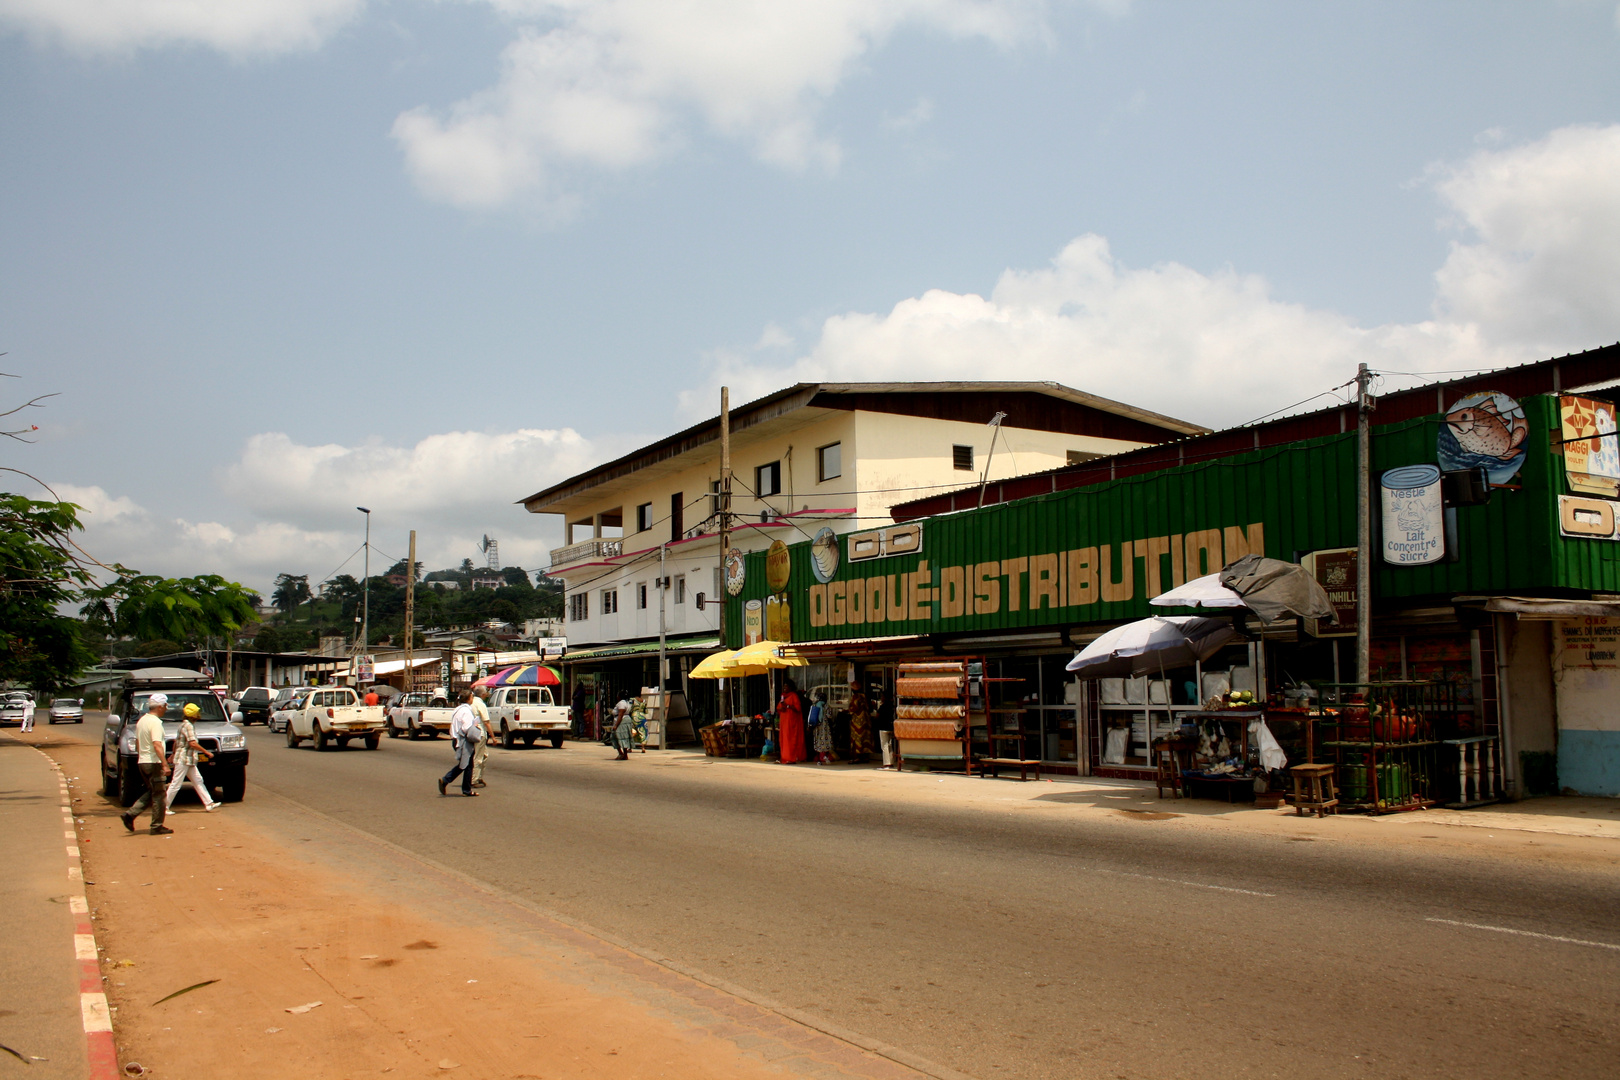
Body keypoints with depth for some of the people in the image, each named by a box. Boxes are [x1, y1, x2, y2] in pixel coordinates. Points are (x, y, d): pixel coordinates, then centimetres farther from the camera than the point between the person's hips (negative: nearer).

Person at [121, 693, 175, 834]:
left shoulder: (142, 720, 13)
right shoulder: (155, 722, -16)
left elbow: (137, 742, 20)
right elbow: (157, 745, -24)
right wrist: (165, 764, -26)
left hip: (142, 762, 9)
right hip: (153, 762, -9)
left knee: (151, 792, 18)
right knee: (158, 795, -1)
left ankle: (130, 814, 7)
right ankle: (157, 826, 4)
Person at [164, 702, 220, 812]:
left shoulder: (183, 725, 14)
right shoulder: (188, 726, -16)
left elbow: (176, 742, 23)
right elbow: (193, 743, -23)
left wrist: (173, 756, 32)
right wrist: (207, 752, -17)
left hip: (189, 761, 10)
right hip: (183, 759, -10)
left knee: (198, 781, 7)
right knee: (176, 784, -3)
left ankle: (209, 804, 6)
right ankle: (165, 807, 4)